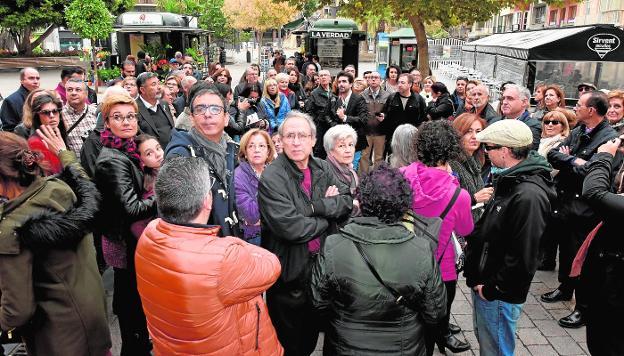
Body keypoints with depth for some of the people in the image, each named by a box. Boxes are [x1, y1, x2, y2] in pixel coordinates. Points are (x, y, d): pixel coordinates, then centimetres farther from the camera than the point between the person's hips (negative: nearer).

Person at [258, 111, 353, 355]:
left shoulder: (322, 168, 2)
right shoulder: (272, 177, -18)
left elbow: (348, 202, -4)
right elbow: (290, 227, -27)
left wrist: (315, 206, -20)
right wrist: (328, 213, -13)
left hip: (321, 265, 6)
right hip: (290, 273, -5)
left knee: (311, 335, 25)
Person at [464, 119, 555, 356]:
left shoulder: (528, 196, -28)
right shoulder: (510, 180, 5)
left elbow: (522, 258, -27)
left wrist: (491, 288, -18)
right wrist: (473, 241, 6)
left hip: (499, 295, -9)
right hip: (484, 284, 9)